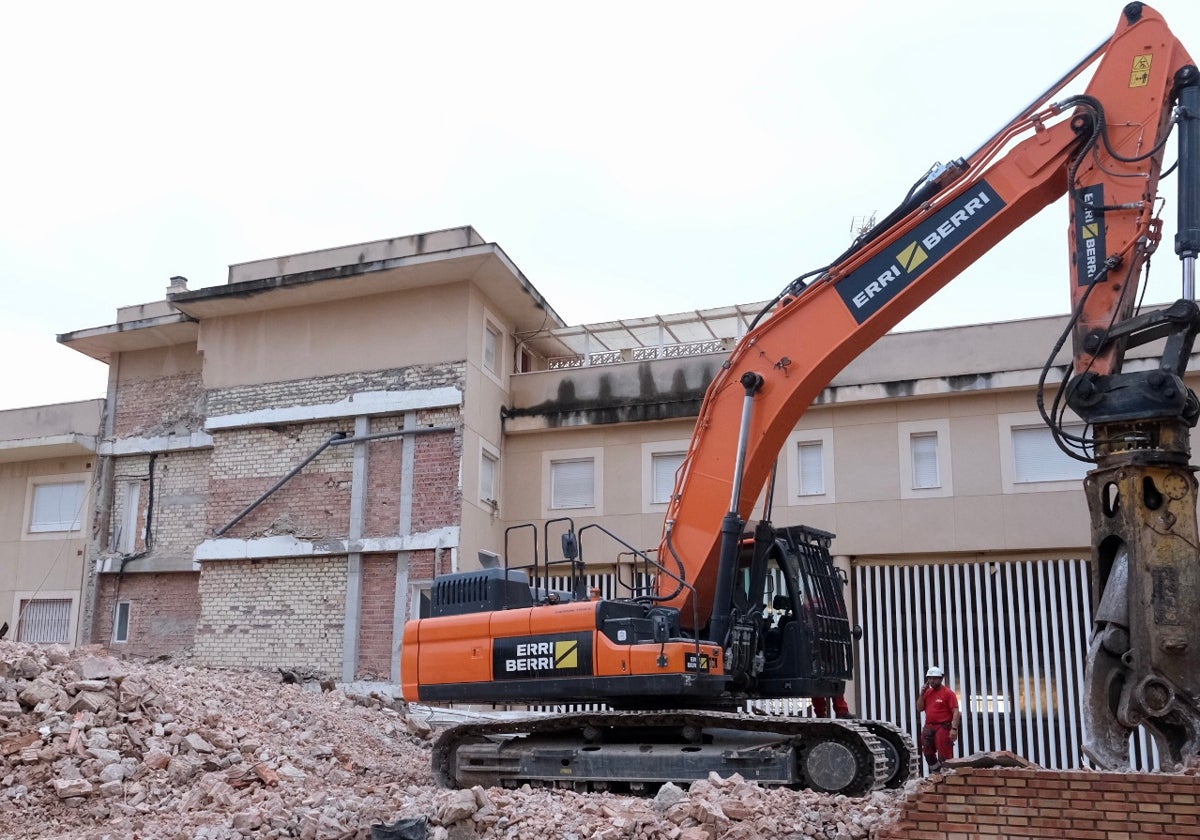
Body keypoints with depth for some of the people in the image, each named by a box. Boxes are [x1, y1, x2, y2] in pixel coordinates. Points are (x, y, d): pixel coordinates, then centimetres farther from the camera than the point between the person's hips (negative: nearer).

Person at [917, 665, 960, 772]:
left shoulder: (948, 692, -8)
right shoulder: (927, 692, 13)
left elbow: (955, 712, -14)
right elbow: (919, 708, 12)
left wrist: (954, 728, -24)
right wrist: (922, 693, 0)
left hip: (943, 728, -8)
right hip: (928, 728, 8)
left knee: (944, 757, -8)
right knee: (928, 754, 15)